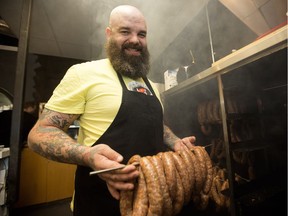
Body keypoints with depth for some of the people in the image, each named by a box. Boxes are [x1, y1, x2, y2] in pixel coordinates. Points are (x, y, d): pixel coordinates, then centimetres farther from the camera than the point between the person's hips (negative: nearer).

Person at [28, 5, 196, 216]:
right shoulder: (84, 72, -12)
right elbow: (40, 133, -12)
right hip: (103, 199, -6)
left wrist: (175, 142, 0)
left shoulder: (150, 85, 7)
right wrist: (87, 155, -30)